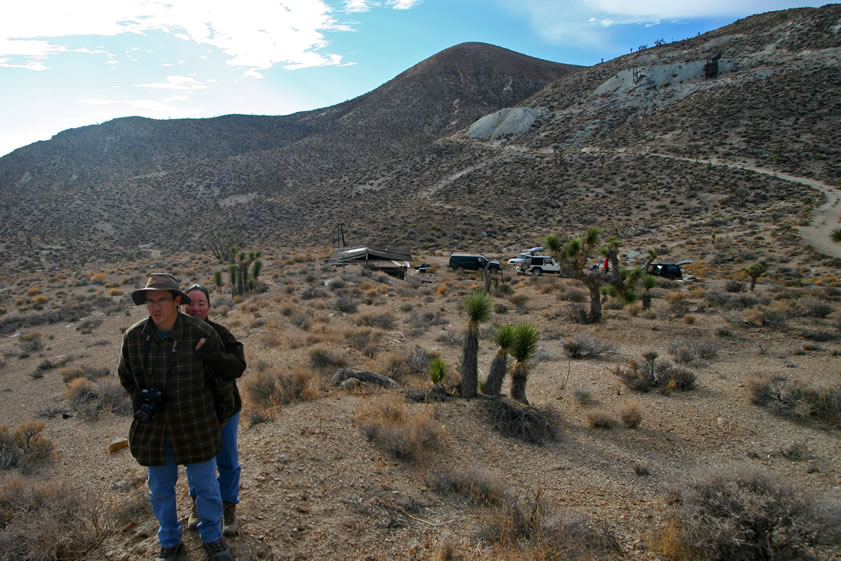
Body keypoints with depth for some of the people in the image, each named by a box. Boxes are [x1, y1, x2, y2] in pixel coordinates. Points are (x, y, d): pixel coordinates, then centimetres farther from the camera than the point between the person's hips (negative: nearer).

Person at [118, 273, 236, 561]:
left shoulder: (202, 334, -19)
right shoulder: (133, 337, -11)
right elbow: (127, 377, 8)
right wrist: (143, 399, -10)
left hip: (195, 426, -2)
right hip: (154, 427, 2)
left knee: (206, 484, 13)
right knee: (160, 488, 17)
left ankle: (212, 536, 37)